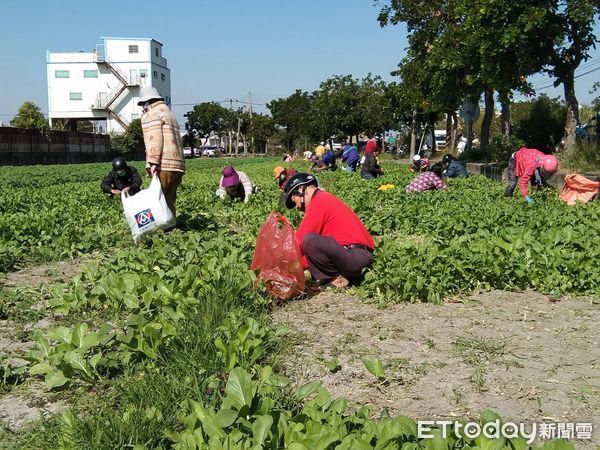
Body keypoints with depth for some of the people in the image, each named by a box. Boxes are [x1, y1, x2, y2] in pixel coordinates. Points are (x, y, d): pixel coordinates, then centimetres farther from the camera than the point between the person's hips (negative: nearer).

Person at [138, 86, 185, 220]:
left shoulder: (151, 115, 1)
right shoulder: (169, 113, 28)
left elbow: (154, 140, -13)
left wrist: (153, 163, -19)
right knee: (169, 201, 10)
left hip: (163, 166, -8)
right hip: (177, 165, 9)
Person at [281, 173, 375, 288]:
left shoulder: (317, 202, -8)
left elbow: (300, 241, -10)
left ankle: (337, 279, -6)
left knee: (309, 241, -24)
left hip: (355, 255, -10)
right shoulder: (326, 199, 22)